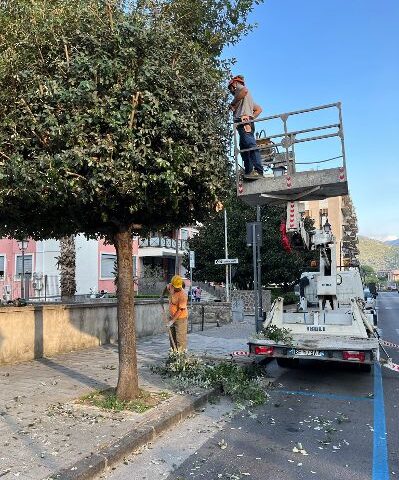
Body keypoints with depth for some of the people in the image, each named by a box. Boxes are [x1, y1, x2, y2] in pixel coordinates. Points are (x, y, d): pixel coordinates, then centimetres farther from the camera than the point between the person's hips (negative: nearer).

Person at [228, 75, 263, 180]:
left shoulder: (239, 87, 10)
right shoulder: (246, 98, 36)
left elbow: (244, 90, -17)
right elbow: (259, 109, 34)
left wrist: (233, 103, -8)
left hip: (244, 122, -10)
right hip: (248, 123, 10)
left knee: (250, 145, -21)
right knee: (244, 148, 4)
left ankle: (258, 171, -32)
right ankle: (248, 172, -1)